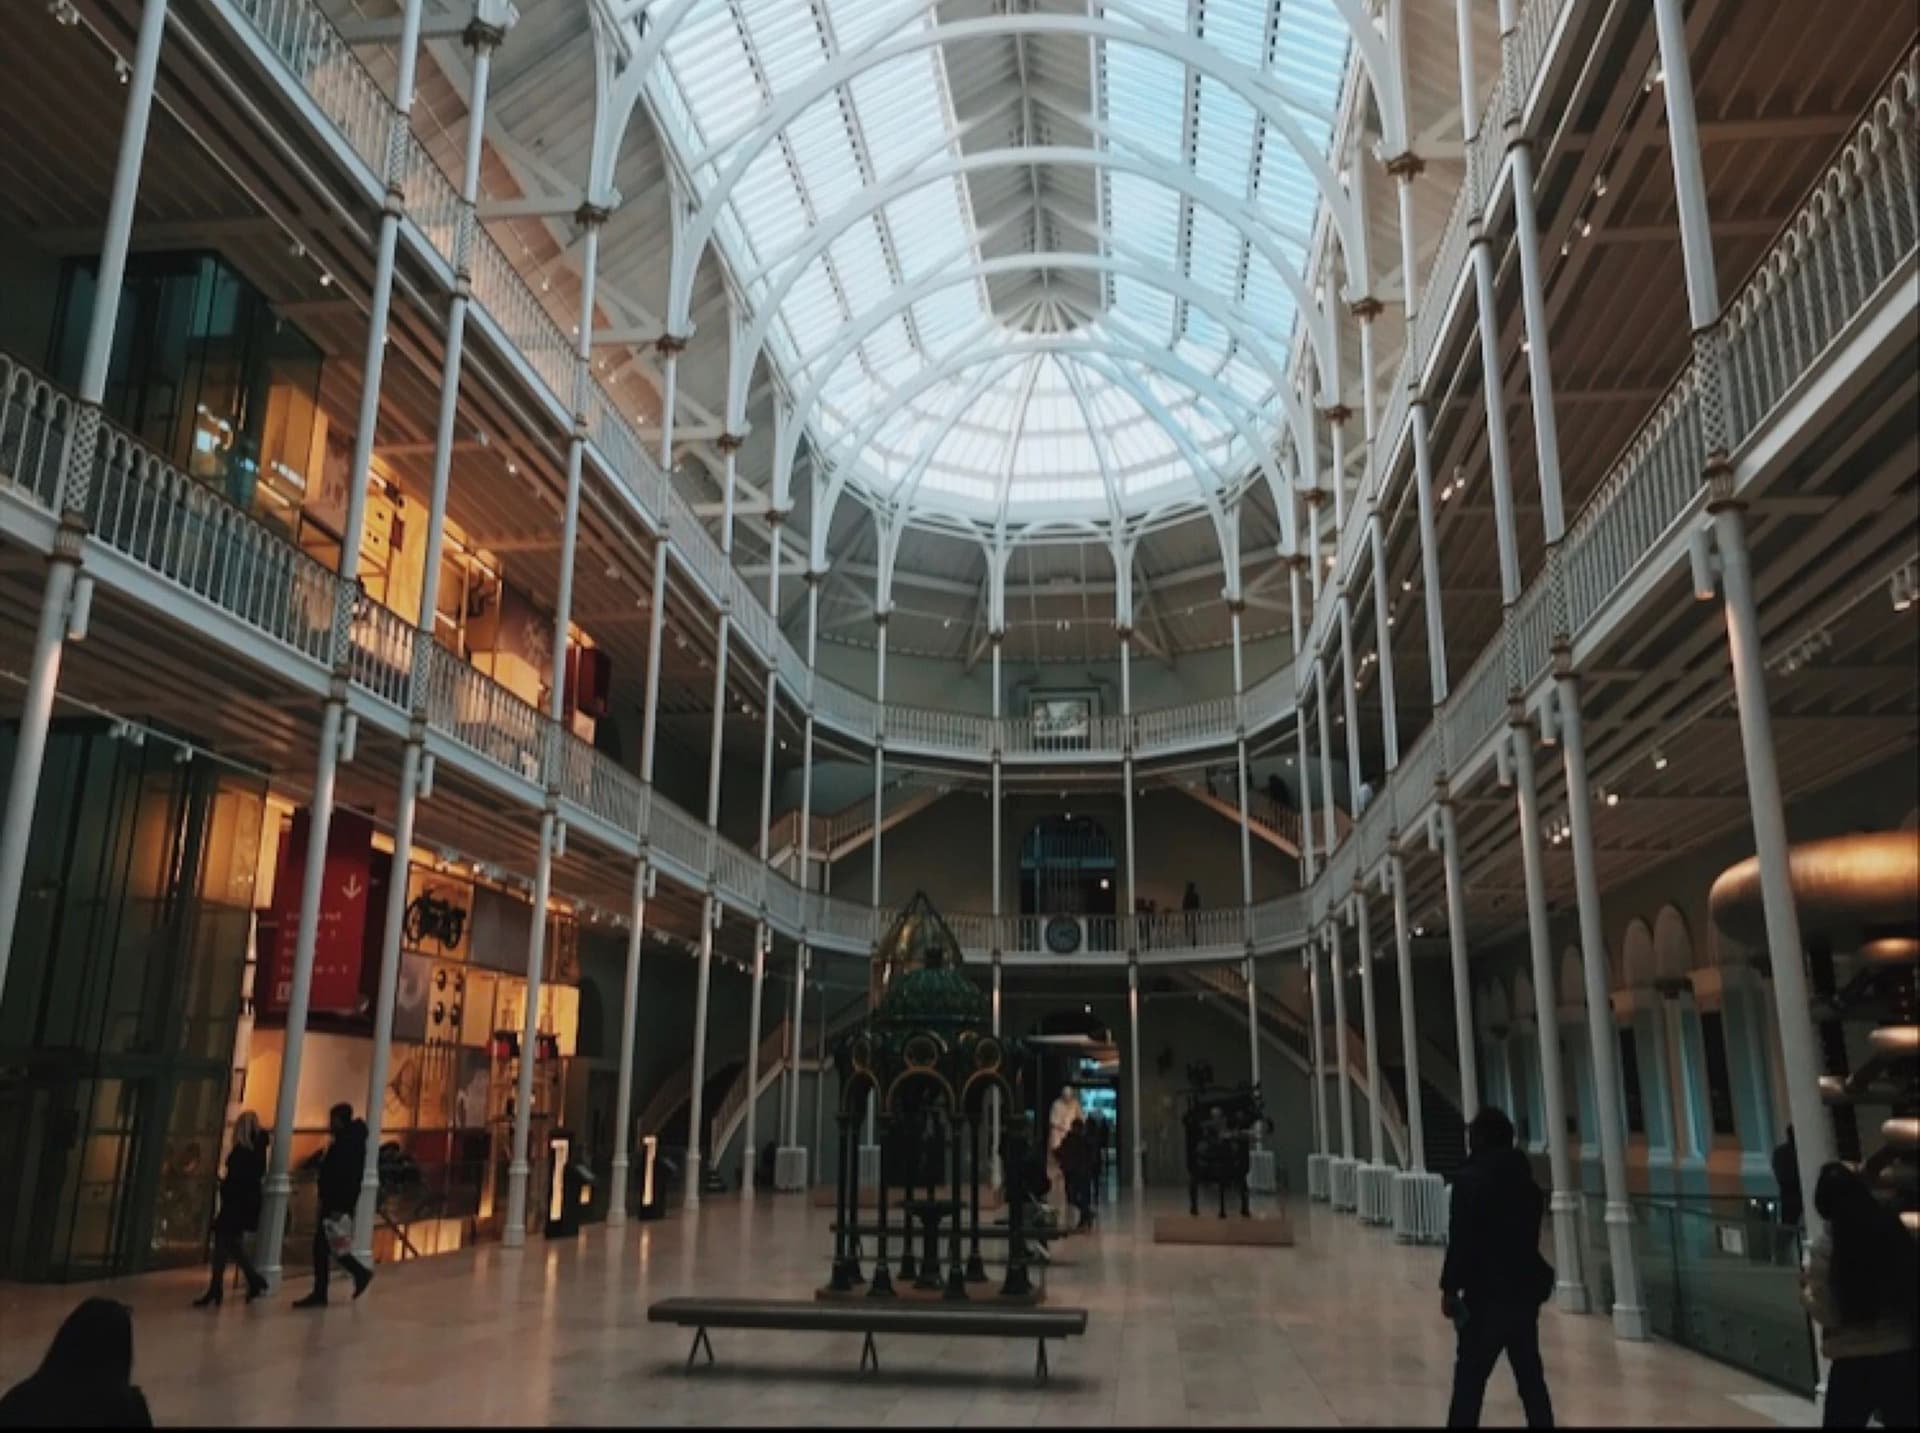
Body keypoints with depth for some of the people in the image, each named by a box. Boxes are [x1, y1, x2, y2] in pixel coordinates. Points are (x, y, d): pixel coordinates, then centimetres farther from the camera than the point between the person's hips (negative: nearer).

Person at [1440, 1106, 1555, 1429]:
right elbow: (1527, 1233, 12)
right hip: (1525, 1287, 7)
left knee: (1469, 1378, -2)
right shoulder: (1524, 1178, 7)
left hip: (1487, 1293, -7)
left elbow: (1461, 1240, -16)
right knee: (1530, 1374, 14)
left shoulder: (1470, 1179, -14)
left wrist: (1449, 1287, -8)